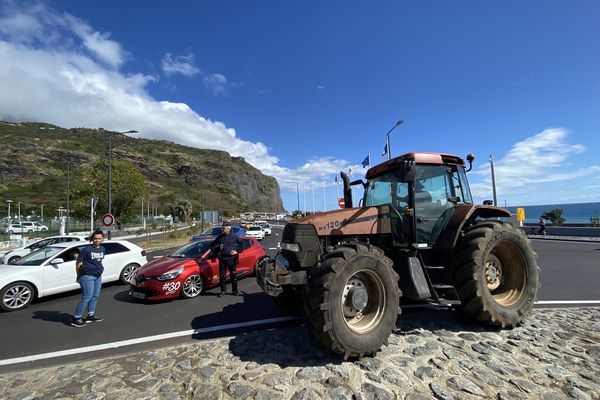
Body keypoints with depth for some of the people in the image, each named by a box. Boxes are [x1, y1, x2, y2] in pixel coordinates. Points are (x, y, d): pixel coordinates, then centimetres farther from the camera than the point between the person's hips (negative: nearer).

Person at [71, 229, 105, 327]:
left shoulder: (102, 249, 8)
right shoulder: (86, 249, -12)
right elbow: (78, 263, -6)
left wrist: (100, 269, 13)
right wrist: (79, 276, -2)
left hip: (98, 276, 7)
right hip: (87, 276, -7)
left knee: (95, 296, 14)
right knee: (87, 297, -6)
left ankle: (91, 315, 27)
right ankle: (76, 318, 6)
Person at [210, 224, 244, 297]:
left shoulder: (234, 236, -1)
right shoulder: (219, 237, 6)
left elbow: (242, 243, 2)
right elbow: (212, 245, 17)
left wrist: (237, 251, -5)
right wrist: (216, 253, 7)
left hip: (231, 258, -2)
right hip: (222, 259, 2)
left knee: (233, 275, 5)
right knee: (222, 275, 5)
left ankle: (235, 291, 15)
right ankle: (223, 291, 18)